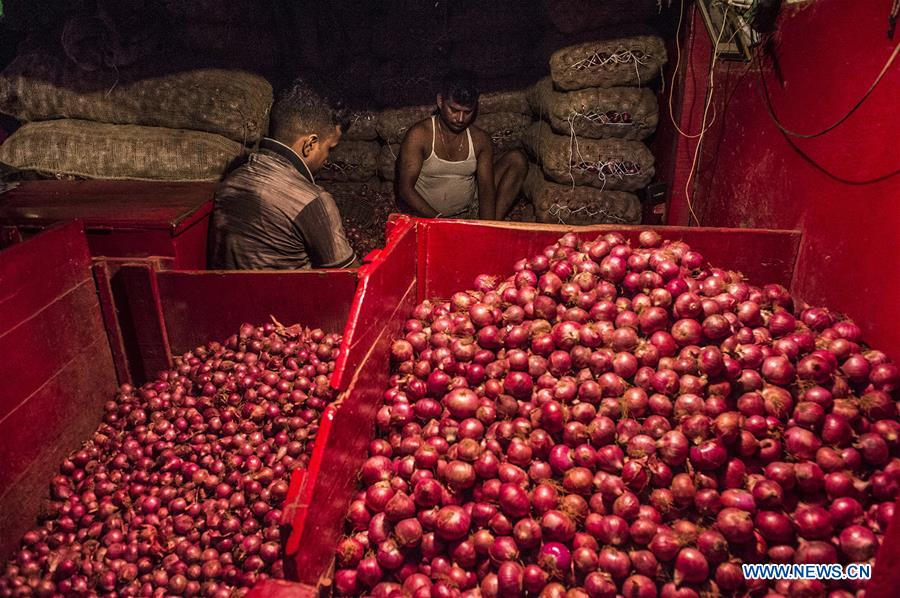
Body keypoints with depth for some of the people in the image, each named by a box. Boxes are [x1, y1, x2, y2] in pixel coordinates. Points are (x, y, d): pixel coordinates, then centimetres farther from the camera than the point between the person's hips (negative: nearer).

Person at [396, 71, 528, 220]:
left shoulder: (480, 139, 0)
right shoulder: (419, 135, -10)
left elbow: (486, 188, -6)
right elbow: (405, 188, -13)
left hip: (471, 211, 5)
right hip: (428, 214, -5)